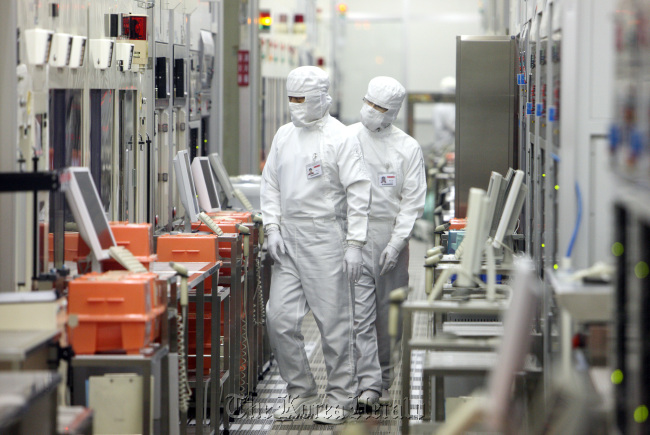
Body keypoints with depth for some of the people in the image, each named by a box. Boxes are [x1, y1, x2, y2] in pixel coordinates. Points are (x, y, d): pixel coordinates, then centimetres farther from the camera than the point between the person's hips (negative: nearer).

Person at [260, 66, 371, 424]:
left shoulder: (339, 137, -7)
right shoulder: (284, 135, 12)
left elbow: (358, 192, -9)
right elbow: (270, 185, 18)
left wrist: (354, 244, -13)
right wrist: (272, 228, 4)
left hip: (325, 237, -6)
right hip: (288, 238, 6)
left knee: (334, 321, -2)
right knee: (280, 317, 2)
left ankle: (340, 397, 9)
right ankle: (299, 391, 16)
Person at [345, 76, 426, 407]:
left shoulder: (408, 148, 2)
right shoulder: (347, 138, 2)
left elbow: (413, 202, -1)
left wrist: (396, 244, -10)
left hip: (390, 237, 1)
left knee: (388, 315, 8)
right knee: (360, 313, -9)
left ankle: (384, 381, 20)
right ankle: (368, 384, -11)